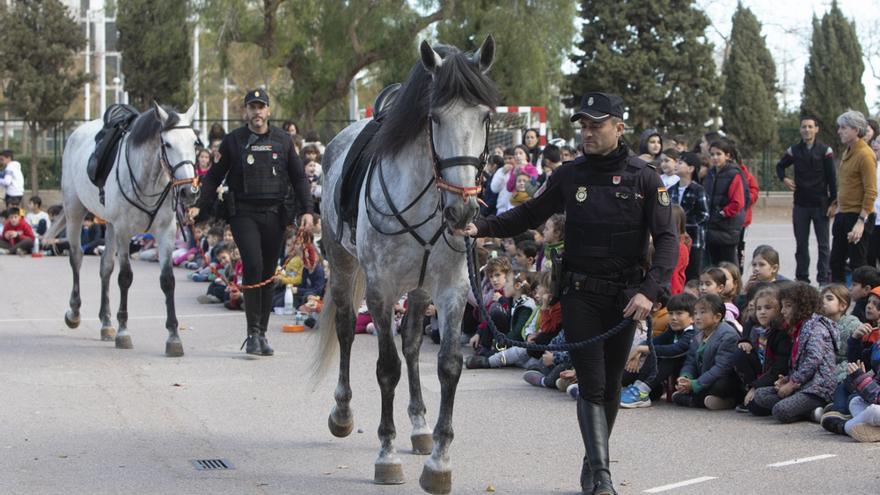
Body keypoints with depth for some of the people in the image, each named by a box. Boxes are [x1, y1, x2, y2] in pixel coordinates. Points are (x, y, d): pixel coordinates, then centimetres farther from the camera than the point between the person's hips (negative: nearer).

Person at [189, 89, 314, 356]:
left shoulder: (283, 141, 9)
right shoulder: (233, 141, 5)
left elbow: (299, 177, 12)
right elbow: (214, 176, 8)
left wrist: (306, 210, 0)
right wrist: (199, 207, -4)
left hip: (274, 214, 2)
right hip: (243, 214, -2)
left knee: (268, 274, 6)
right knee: (253, 265, -18)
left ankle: (262, 334, 15)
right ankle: (253, 332, -11)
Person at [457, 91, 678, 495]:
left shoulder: (644, 178, -5)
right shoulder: (569, 176, 1)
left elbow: (667, 239, -8)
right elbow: (530, 215, 11)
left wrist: (649, 291, -22)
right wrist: (481, 228, -3)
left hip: (625, 295, 0)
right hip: (580, 294, 0)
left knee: (611, 384, 11)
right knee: (591, 384, -8)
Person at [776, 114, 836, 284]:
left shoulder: (825, 151, -3)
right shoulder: (794, 151, 6)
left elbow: (832, 179, -3)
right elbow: (780, 166, 22)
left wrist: (833, 203, -7)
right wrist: (784, 179, 1)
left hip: (821, 204, -3)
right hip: (800, 205, 3)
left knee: (824, 245, -1)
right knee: (801, 245, 7)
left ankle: (824, 280, 2)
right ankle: (802, 279, 14)